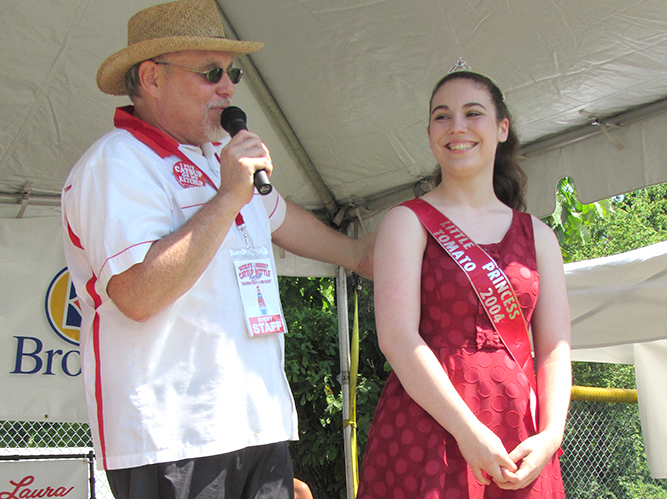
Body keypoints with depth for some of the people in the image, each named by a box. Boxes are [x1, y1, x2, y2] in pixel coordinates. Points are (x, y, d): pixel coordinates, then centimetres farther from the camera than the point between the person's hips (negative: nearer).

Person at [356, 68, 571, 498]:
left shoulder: (537, 235, 13)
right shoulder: (408, 222, 1)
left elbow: (555, 347, 7)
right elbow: (397, 337, -10)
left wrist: (551, 436, -9)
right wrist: (468, 431, -17)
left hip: (517, 442, 4)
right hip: (430, 427, -3)